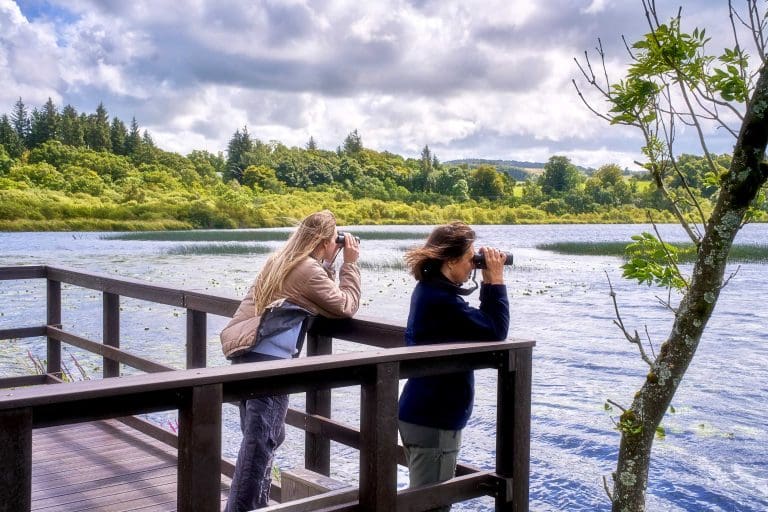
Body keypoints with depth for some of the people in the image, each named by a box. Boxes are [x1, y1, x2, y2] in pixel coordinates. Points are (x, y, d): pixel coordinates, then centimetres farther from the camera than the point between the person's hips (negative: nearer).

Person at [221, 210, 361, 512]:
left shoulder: (281, 261, 16)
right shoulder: (309, 270, -11)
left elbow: (322, 298, 26)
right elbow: (346, 307, -3)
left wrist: (329, 266, 17)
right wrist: (350, 263, 4)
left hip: (249, 354, 10)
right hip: (268, 362, -10)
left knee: (258, 439, 19)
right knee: (261, 442, -4)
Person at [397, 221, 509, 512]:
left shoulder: (430, 290, 9)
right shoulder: (440, 299, -23)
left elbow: (479, 322, 14)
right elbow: (496, 331, -20)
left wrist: (488, 282, 4)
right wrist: (496, 280, -12)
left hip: (422, 413, 10)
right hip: (434, 419, -10)